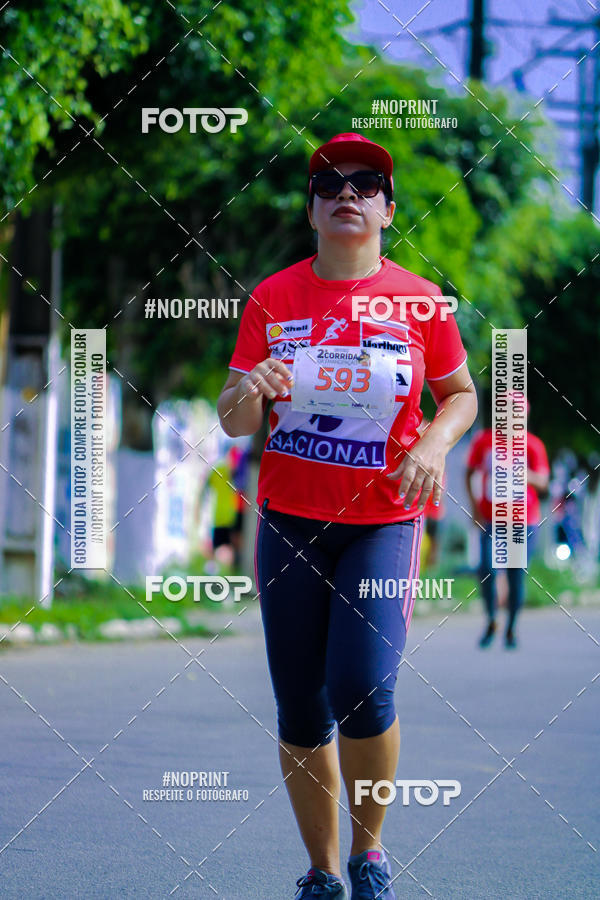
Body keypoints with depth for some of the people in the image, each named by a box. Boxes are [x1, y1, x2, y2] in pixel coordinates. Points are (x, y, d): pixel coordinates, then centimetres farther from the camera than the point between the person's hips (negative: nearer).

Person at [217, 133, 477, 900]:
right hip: (289, 520, 2)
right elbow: (234, 421, 2)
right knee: (300, 711, 4)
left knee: (364, 692, -17)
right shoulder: (272, 298, 0)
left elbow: (460, 392, 11)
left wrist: (437, 441, -10)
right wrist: (247, 395, -22)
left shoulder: (421, 302, -2)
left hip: (383, 522, -2)